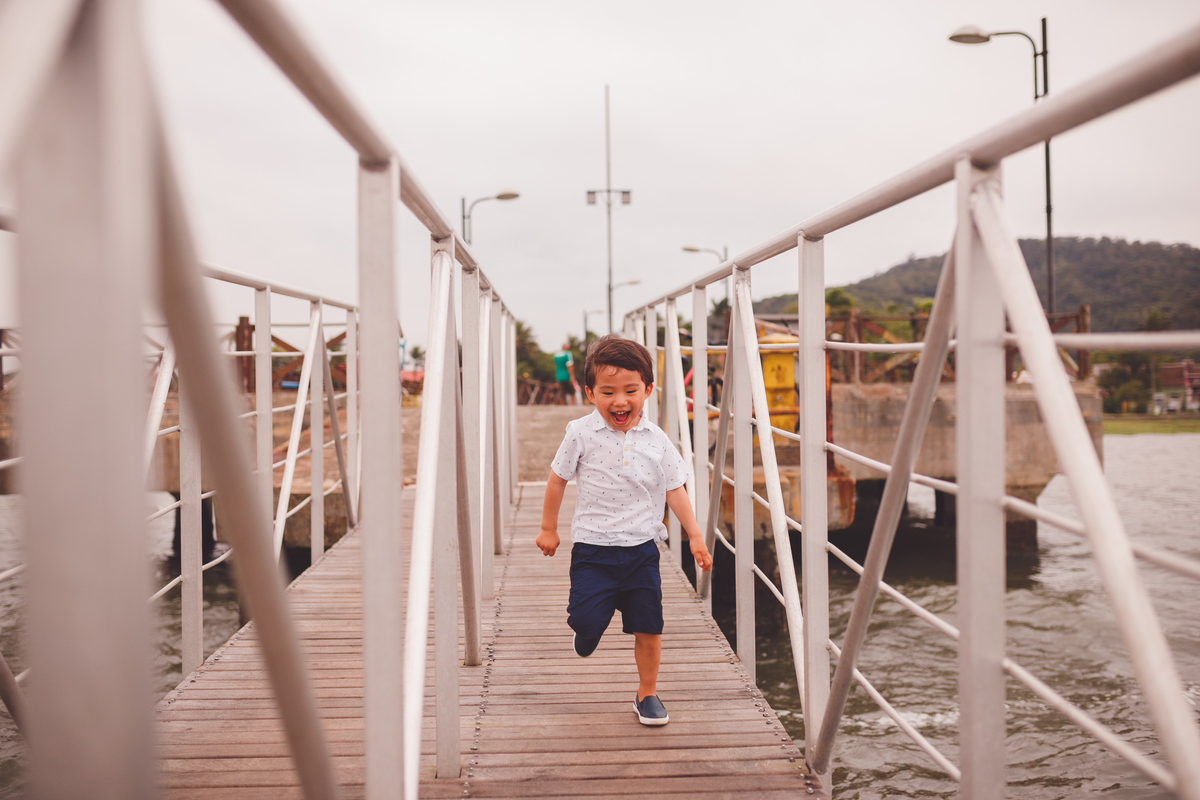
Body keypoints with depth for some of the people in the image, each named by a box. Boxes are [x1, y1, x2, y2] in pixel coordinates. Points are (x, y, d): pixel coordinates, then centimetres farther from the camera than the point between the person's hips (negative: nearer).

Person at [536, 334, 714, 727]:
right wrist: (548, 528, 11)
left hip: (641, 549, 2)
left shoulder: (656, 440, 0)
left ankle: (647, 693, 25)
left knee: (648, 627, 4)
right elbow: (557, 479, 5)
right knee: (588, 621, -11)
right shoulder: (581, 433, -7)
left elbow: (674, 489, 7)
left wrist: (695, 536, 4)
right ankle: (587, 626, 28)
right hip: (593, 549, -2)